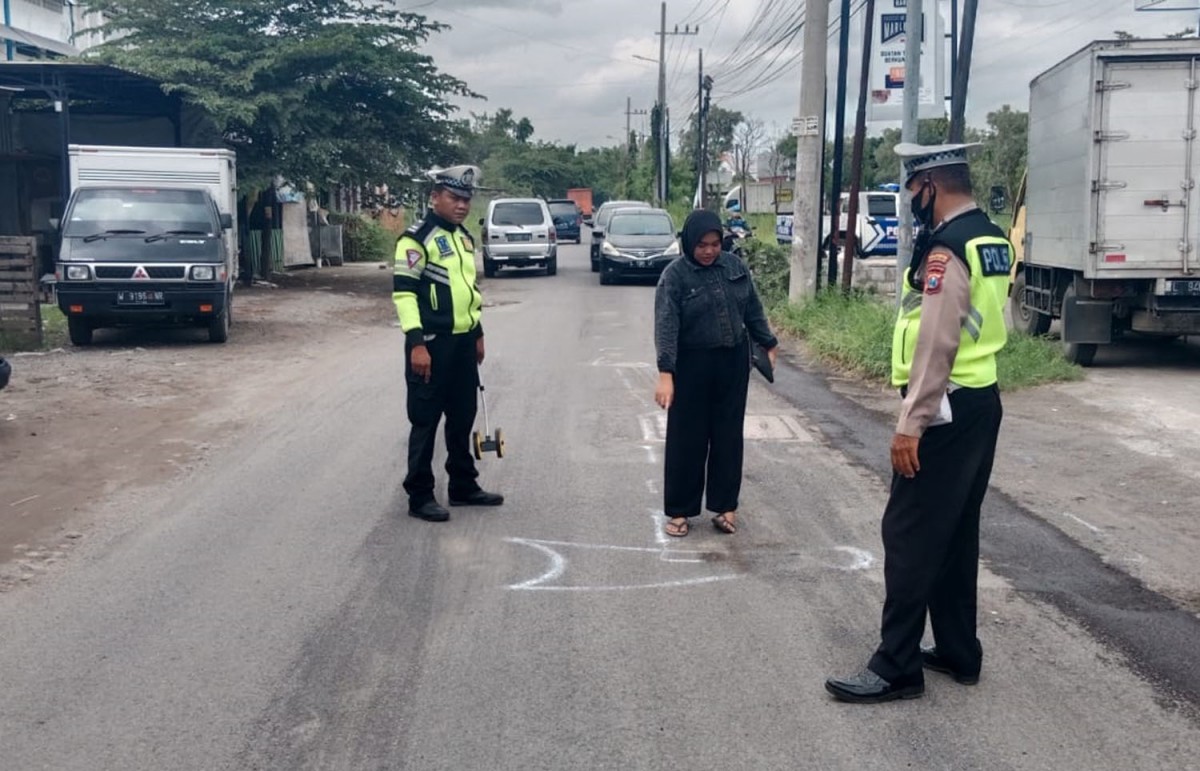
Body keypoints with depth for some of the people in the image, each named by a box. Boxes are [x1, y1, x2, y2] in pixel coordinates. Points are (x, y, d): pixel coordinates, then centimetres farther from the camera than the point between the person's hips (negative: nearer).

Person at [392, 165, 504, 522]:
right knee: (425, 421, -1)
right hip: (432, 344, -8)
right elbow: (403, 293, -16)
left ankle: (463, 486, 28)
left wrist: (478, 333, 22)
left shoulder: (464, 237, 14)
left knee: (463, 417, 15)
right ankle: (419, 496, 7)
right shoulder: (416, 239, -12)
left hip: (463, 342, 8)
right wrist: (416, 343, -22)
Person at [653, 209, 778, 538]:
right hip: (692, 365, -4)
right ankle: (679, 510, 16)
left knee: (728, 435, 9)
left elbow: (753, 310, 12)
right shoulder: (675, 275, -13)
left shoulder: (734, 266, 1)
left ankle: (725, 507, 21)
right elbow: (666, 326, -20)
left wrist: (768, 345, 13)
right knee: (686, 438, 3)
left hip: (733, 362, 4)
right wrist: (665, 373, -29)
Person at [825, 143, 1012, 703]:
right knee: (957, 532, 17)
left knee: (910, 536, -4)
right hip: (982, 403, 10)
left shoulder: (947, 251, -19)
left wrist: (910, 425, -21)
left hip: (945, 411, -10)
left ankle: (897, 668, 3)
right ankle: (957, 651, 27)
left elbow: (935, 346, -23)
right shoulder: (991, 240, 12)